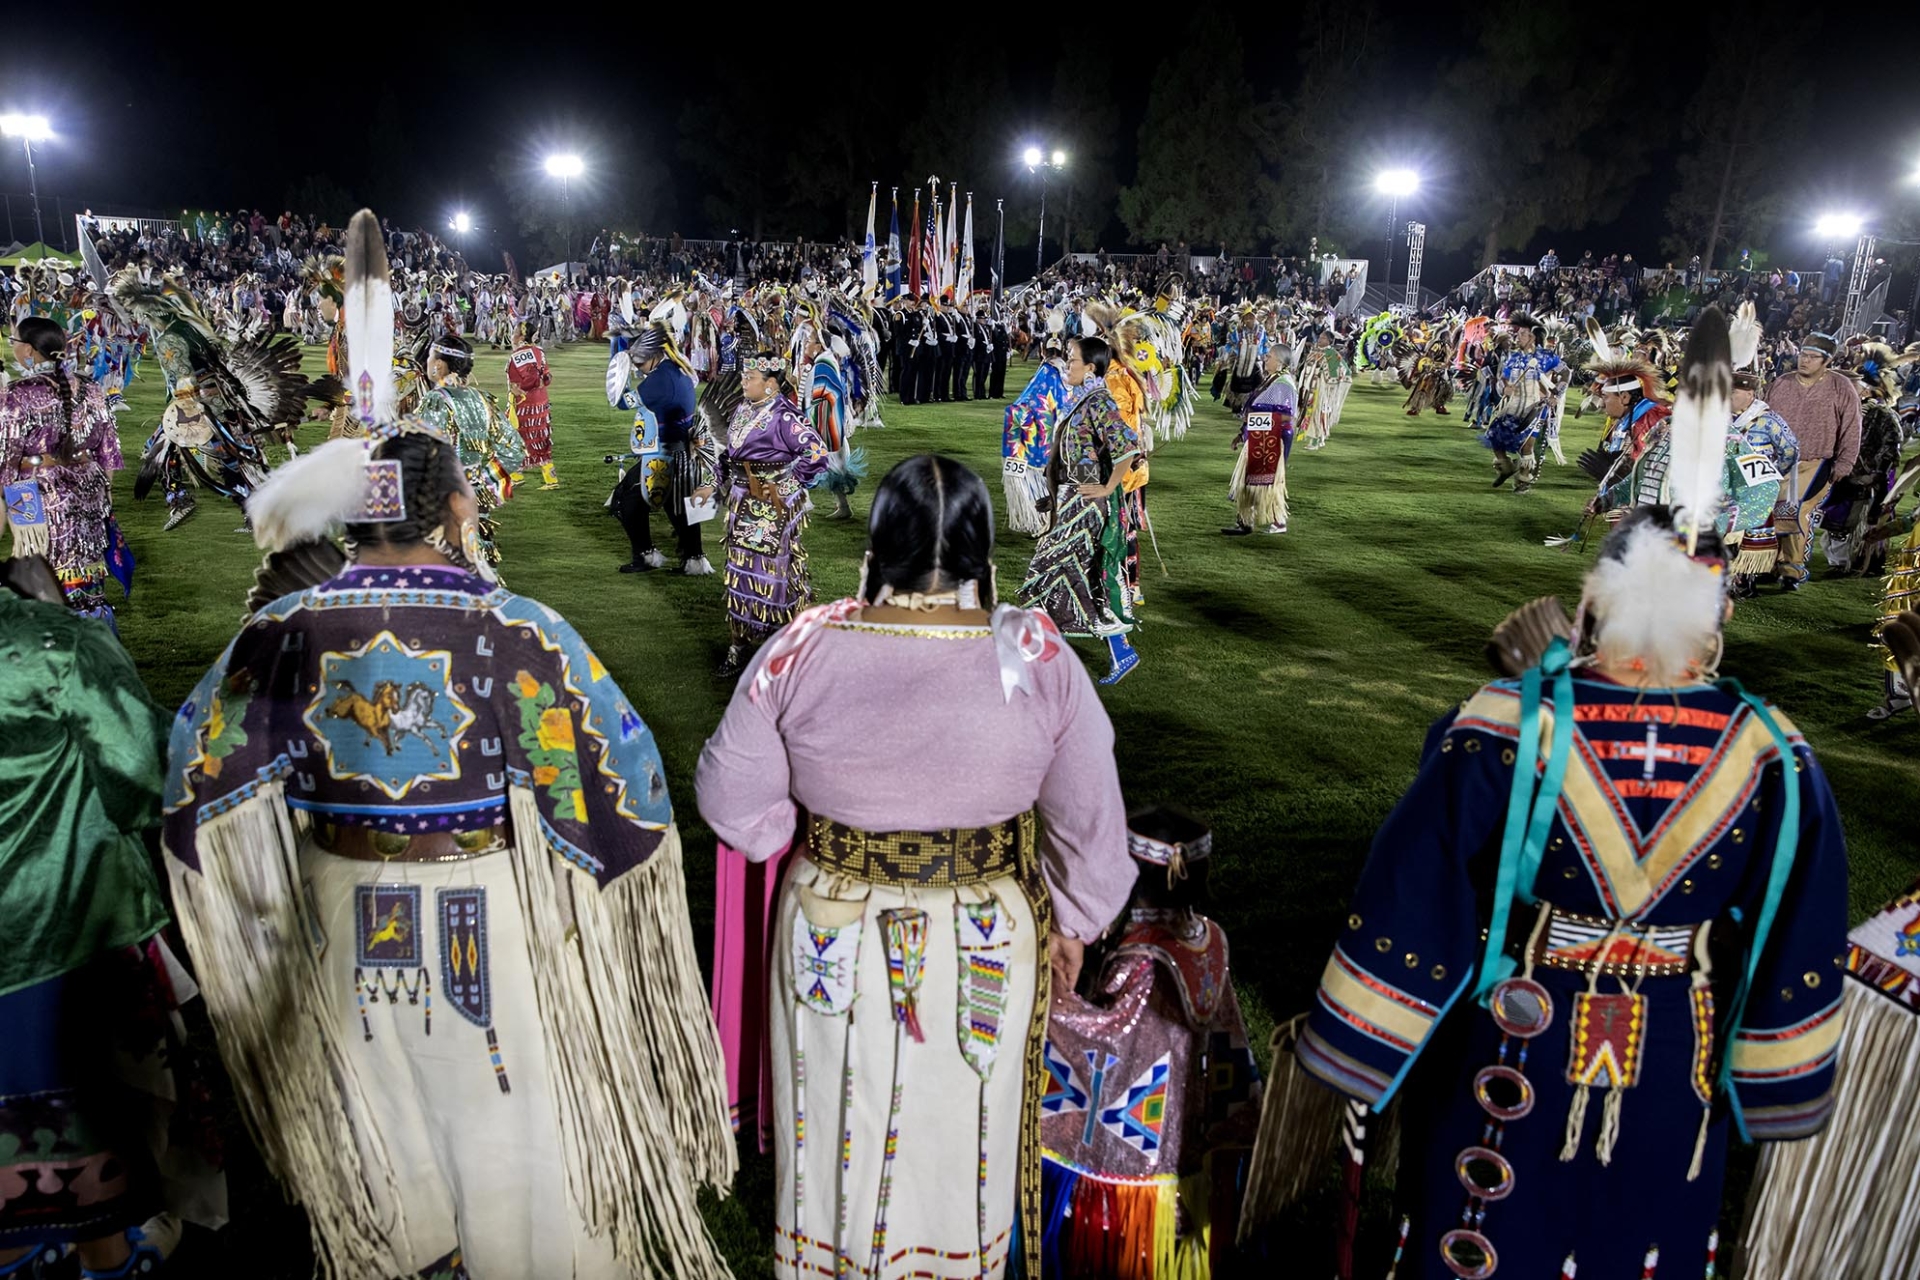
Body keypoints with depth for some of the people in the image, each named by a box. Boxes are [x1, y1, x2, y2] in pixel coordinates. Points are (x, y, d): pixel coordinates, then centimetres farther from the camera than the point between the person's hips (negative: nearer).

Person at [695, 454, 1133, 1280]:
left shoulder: (803, 648, -16)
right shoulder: (1037, 656, -17)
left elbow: (731, 798, -7)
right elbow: (1091, 818, -8)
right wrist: (1073, 923, 7)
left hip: (829, 932, 1)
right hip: (984, 949, -1)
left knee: (840, 1129, 23)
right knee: (955, 1135, 22)